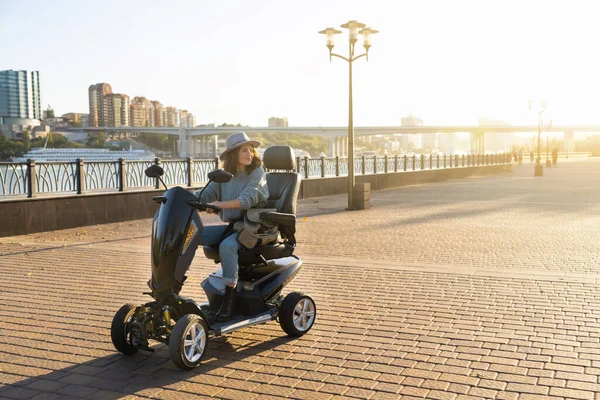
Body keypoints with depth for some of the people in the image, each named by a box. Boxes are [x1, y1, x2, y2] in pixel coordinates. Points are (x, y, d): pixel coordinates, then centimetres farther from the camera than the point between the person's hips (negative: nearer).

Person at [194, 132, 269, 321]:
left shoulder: (257, 173, -5)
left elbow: (248, 198, -22)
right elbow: (205, 196, 5)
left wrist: (221, 204, -36)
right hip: (230, 226, 6)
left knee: (227, 246, -35)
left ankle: (229, 297, -27)